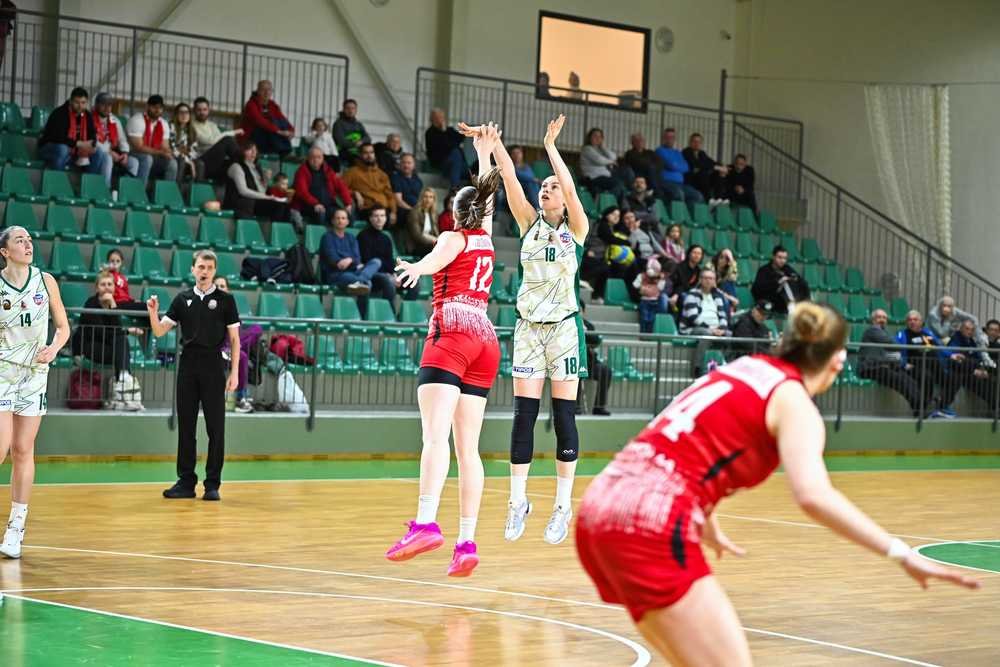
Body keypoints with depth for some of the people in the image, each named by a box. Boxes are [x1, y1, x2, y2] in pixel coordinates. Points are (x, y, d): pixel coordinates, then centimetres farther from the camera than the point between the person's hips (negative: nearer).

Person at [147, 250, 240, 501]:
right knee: (185, 426, 5)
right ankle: (186, 482, 12)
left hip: (214, 367, -3)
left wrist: (234, 372, -6)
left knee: (216, 428, -2)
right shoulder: (183, 299, 9)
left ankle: (212, 484, 4)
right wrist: (153, 313, -11)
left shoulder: (225, 299, 2)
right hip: (187, 366, 3)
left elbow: (235, 339, 1)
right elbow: (159, 331, 9)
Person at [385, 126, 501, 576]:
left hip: (452, 332, -7)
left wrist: (418, 268, -41)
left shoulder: (455, 237, 5)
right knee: (468, 448, 4)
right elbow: (487, 196, 42)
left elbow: (437, 260, -20)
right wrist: (485, 154, 54)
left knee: (436, 434, -21)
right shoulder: (486, 237, 21)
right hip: (486, 339, 7)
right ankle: (466, 542, -3)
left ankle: (426, 523, -37)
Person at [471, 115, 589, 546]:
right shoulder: (529, 224, 8)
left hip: (563, 328, -3)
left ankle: (563, 505, 3)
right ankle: (518, 500, 5)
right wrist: (494, 143, -14)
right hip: (528, 328, 3)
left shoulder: (576, 229, 0)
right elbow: (510, 180, -4)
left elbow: (570, 190, -17)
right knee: (523, 414, 0)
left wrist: (550, 146, -20)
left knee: (564, 415, -1)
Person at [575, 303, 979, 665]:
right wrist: (902, 554, -21)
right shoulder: (794, 402, -2)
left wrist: (706, 525, 50)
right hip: (651, 528, -9)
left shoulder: (744, 367, 21)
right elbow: (813, 496, -22)